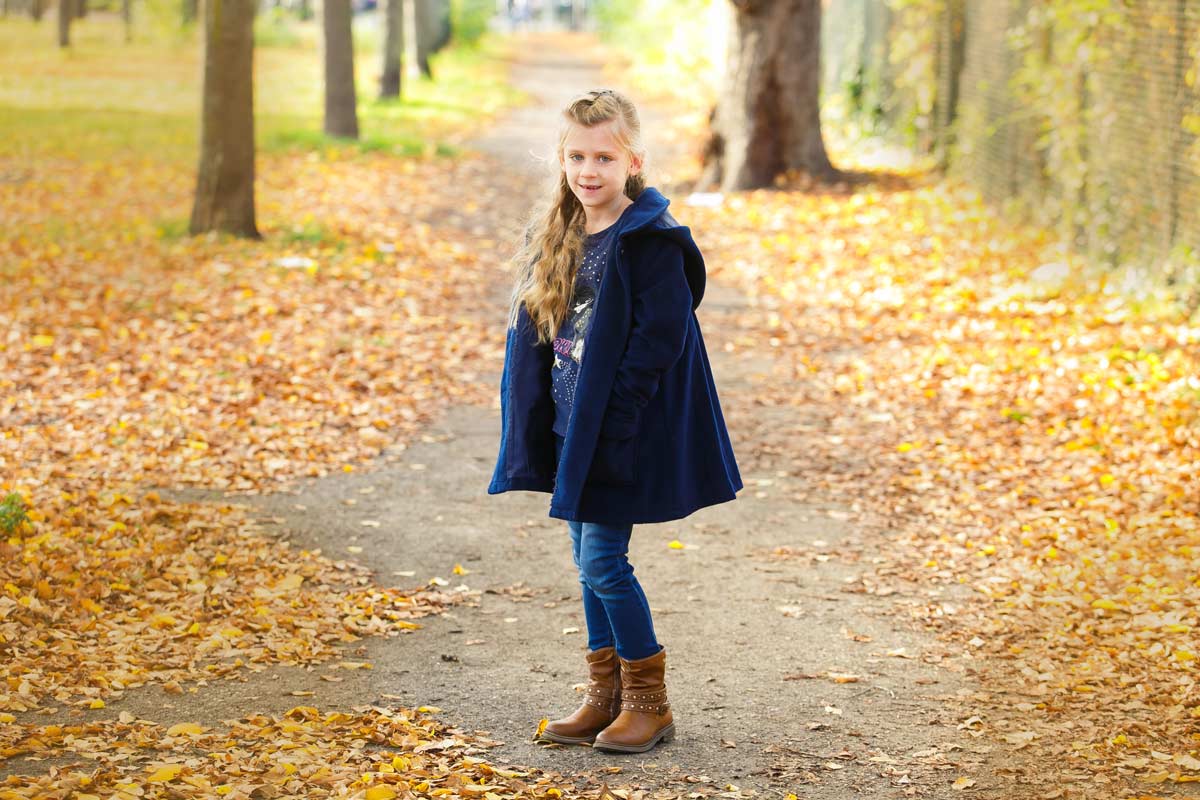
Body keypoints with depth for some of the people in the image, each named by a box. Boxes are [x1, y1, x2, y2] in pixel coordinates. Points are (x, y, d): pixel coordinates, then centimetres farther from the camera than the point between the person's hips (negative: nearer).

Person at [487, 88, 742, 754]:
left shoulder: (649, 241, -14)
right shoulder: (555, 236, 9)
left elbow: (658, 338, -18)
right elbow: (532, 330, 13)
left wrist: (611, 418, -21)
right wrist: (538, 421, 6)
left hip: (620, 430, -8)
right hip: (571, 426, 8)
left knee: (602, 561, -7)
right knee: (589, 559, 13)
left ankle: (649, 703, 7)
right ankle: (606, 695, 23)